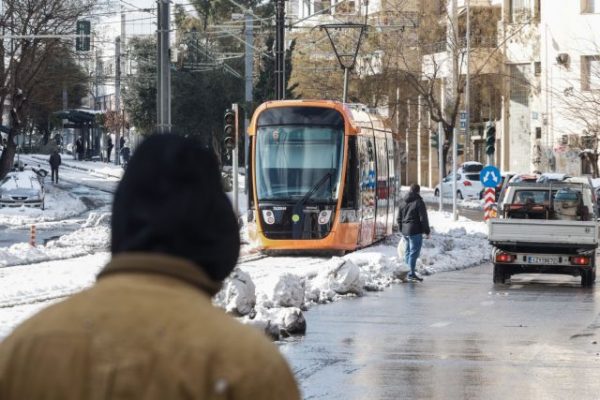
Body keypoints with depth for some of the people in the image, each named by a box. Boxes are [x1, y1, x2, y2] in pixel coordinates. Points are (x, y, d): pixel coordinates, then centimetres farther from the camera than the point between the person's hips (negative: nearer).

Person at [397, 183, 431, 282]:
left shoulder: (402, 202, 11)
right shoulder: (419, 202, -11)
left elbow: (399, 218, 16)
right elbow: (423, 218, -11)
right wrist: (427, 231, -3)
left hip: (405, 231, 7)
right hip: (415, 231, -7)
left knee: (408, 251, 18)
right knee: (414, 252, -4)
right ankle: (411, 273, -5)